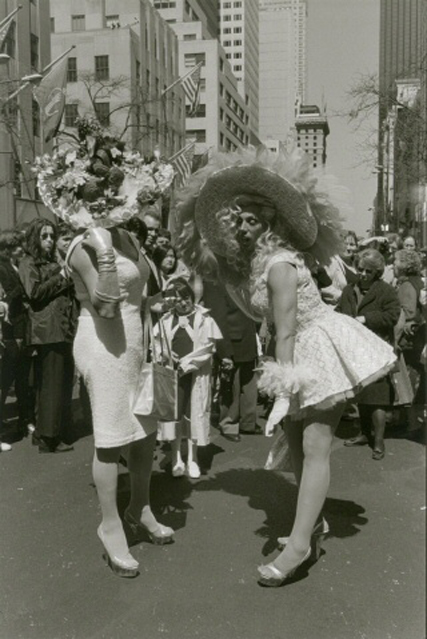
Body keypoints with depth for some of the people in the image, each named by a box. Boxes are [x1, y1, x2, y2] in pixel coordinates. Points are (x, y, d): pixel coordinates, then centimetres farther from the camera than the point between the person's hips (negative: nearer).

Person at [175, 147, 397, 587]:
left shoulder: (279, 264, -21)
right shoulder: (254, 260, 5)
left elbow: (286, 333, -24)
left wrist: (283, 393, -25)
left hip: (322, 352, -9)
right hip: (303, 354, 9)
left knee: (314, 447, -8)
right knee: (296, 444, 12)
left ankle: (299, 543, -4)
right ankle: (312, 525, 26)